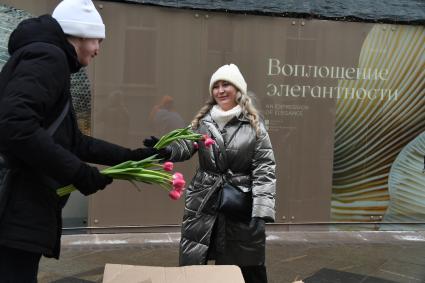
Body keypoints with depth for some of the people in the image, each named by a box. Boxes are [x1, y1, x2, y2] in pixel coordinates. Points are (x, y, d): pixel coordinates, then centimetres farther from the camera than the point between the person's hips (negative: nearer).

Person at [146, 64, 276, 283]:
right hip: (203, 204, 2)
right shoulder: (202, 121, 6)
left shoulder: (254, 125, -1)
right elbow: (184, 146, -8)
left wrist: (261, 211, -15)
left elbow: (264, 169, -6)